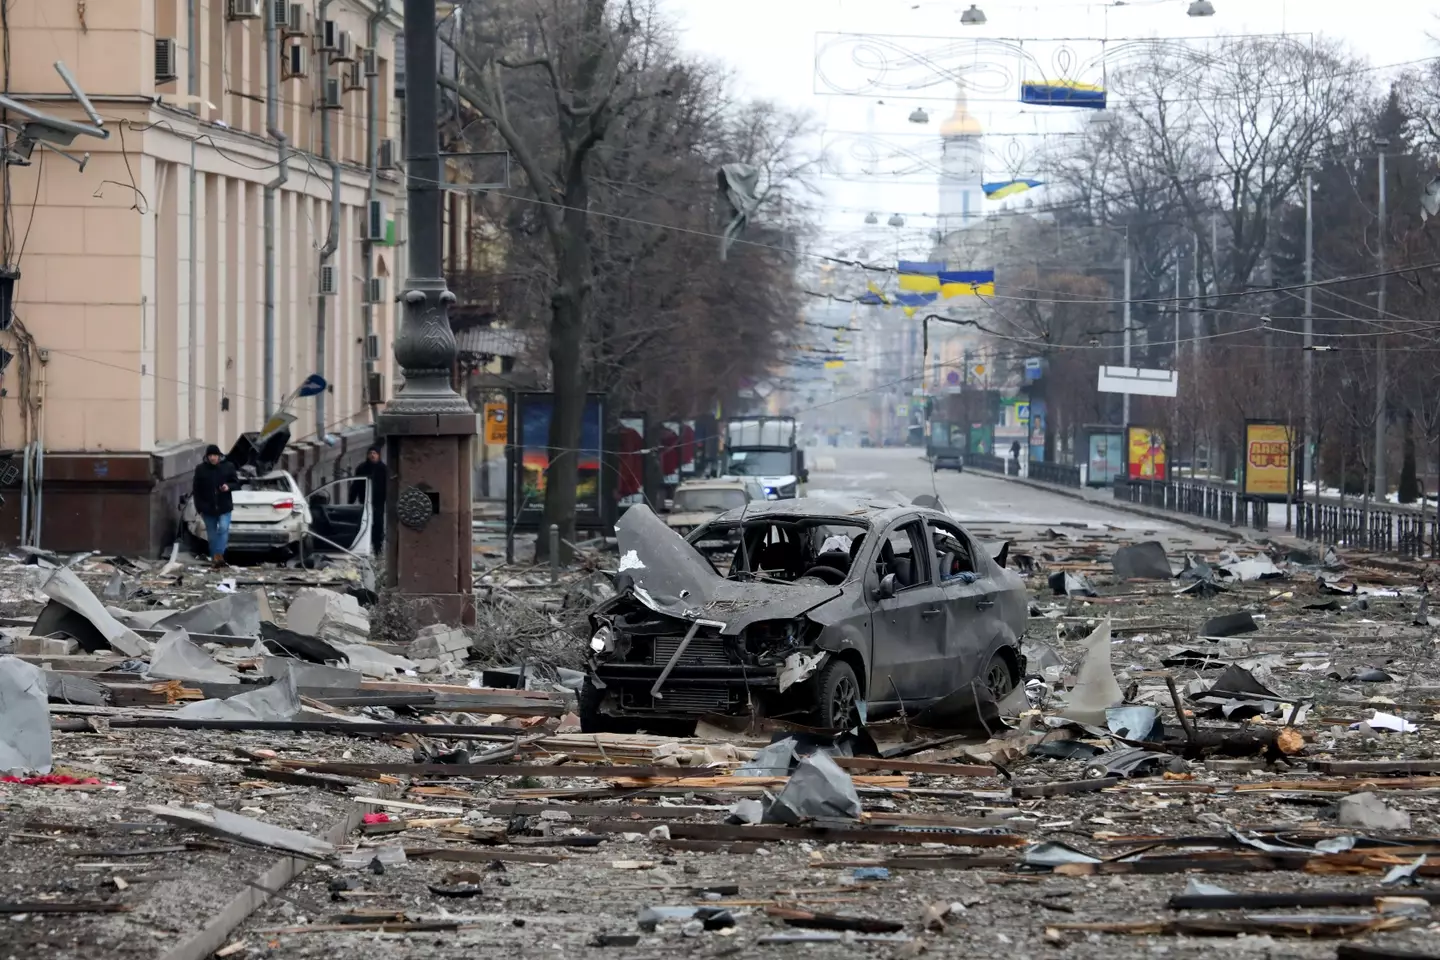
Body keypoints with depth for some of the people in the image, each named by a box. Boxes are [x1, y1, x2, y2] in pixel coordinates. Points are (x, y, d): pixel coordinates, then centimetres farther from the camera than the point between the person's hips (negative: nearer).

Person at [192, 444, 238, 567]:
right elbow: (196, 490, 1)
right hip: (208, 507, 1)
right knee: (212, 534, 8)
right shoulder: (201, 469, -1)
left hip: (224, 506, -1)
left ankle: (219, 554, -18)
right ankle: (214, 557, 16)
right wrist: (199, 507, -4)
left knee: (223, 529, -17)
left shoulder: (228, 467, -1)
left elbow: (236, 482, 6)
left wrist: (228, 486, -17)